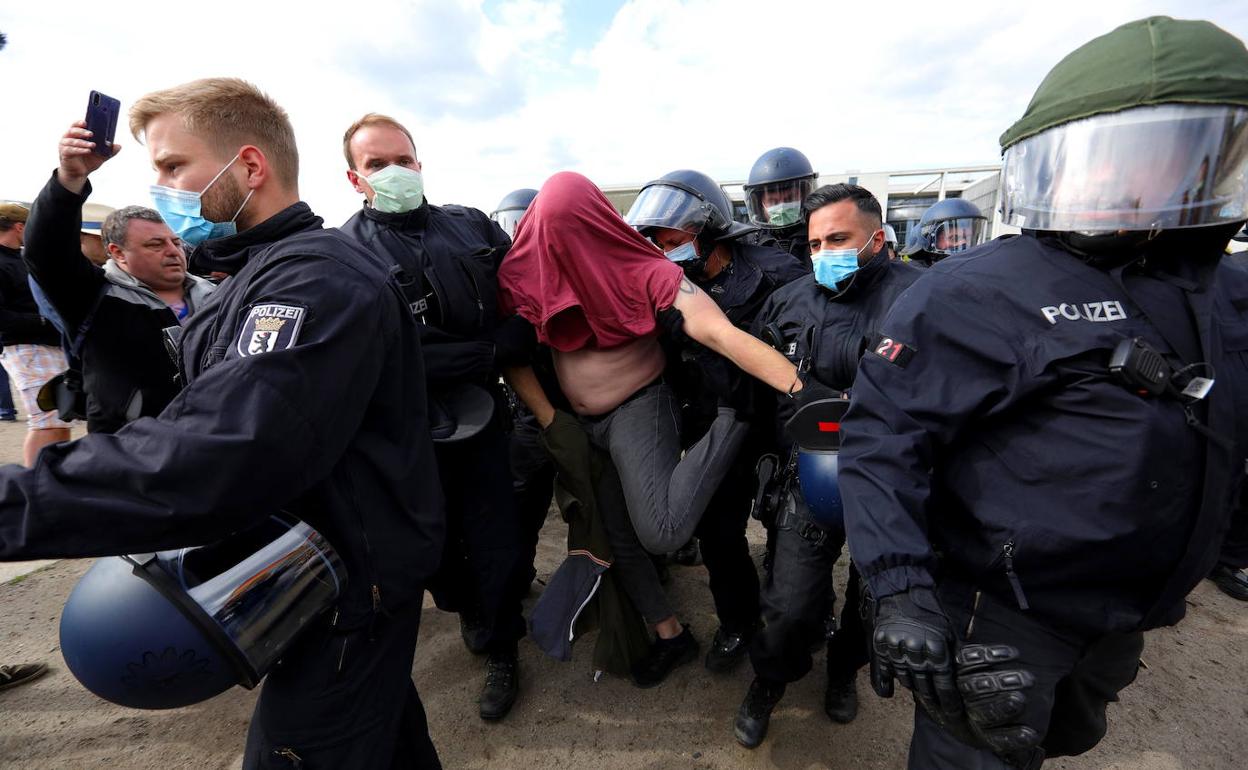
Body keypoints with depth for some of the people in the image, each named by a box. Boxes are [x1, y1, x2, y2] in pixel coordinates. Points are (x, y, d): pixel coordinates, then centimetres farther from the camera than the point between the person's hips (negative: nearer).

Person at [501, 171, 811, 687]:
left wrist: (801, 389, -42)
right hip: (580, 422, 6)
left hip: (639, 409, -5)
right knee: (615, 535, 12)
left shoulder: (643, 272, -22)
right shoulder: (525, 275, -9)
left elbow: (724, 336, -32)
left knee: (662, 532, -27)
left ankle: (739, 417, -9)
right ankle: (671, 635, 35)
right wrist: (550, 423, -6)